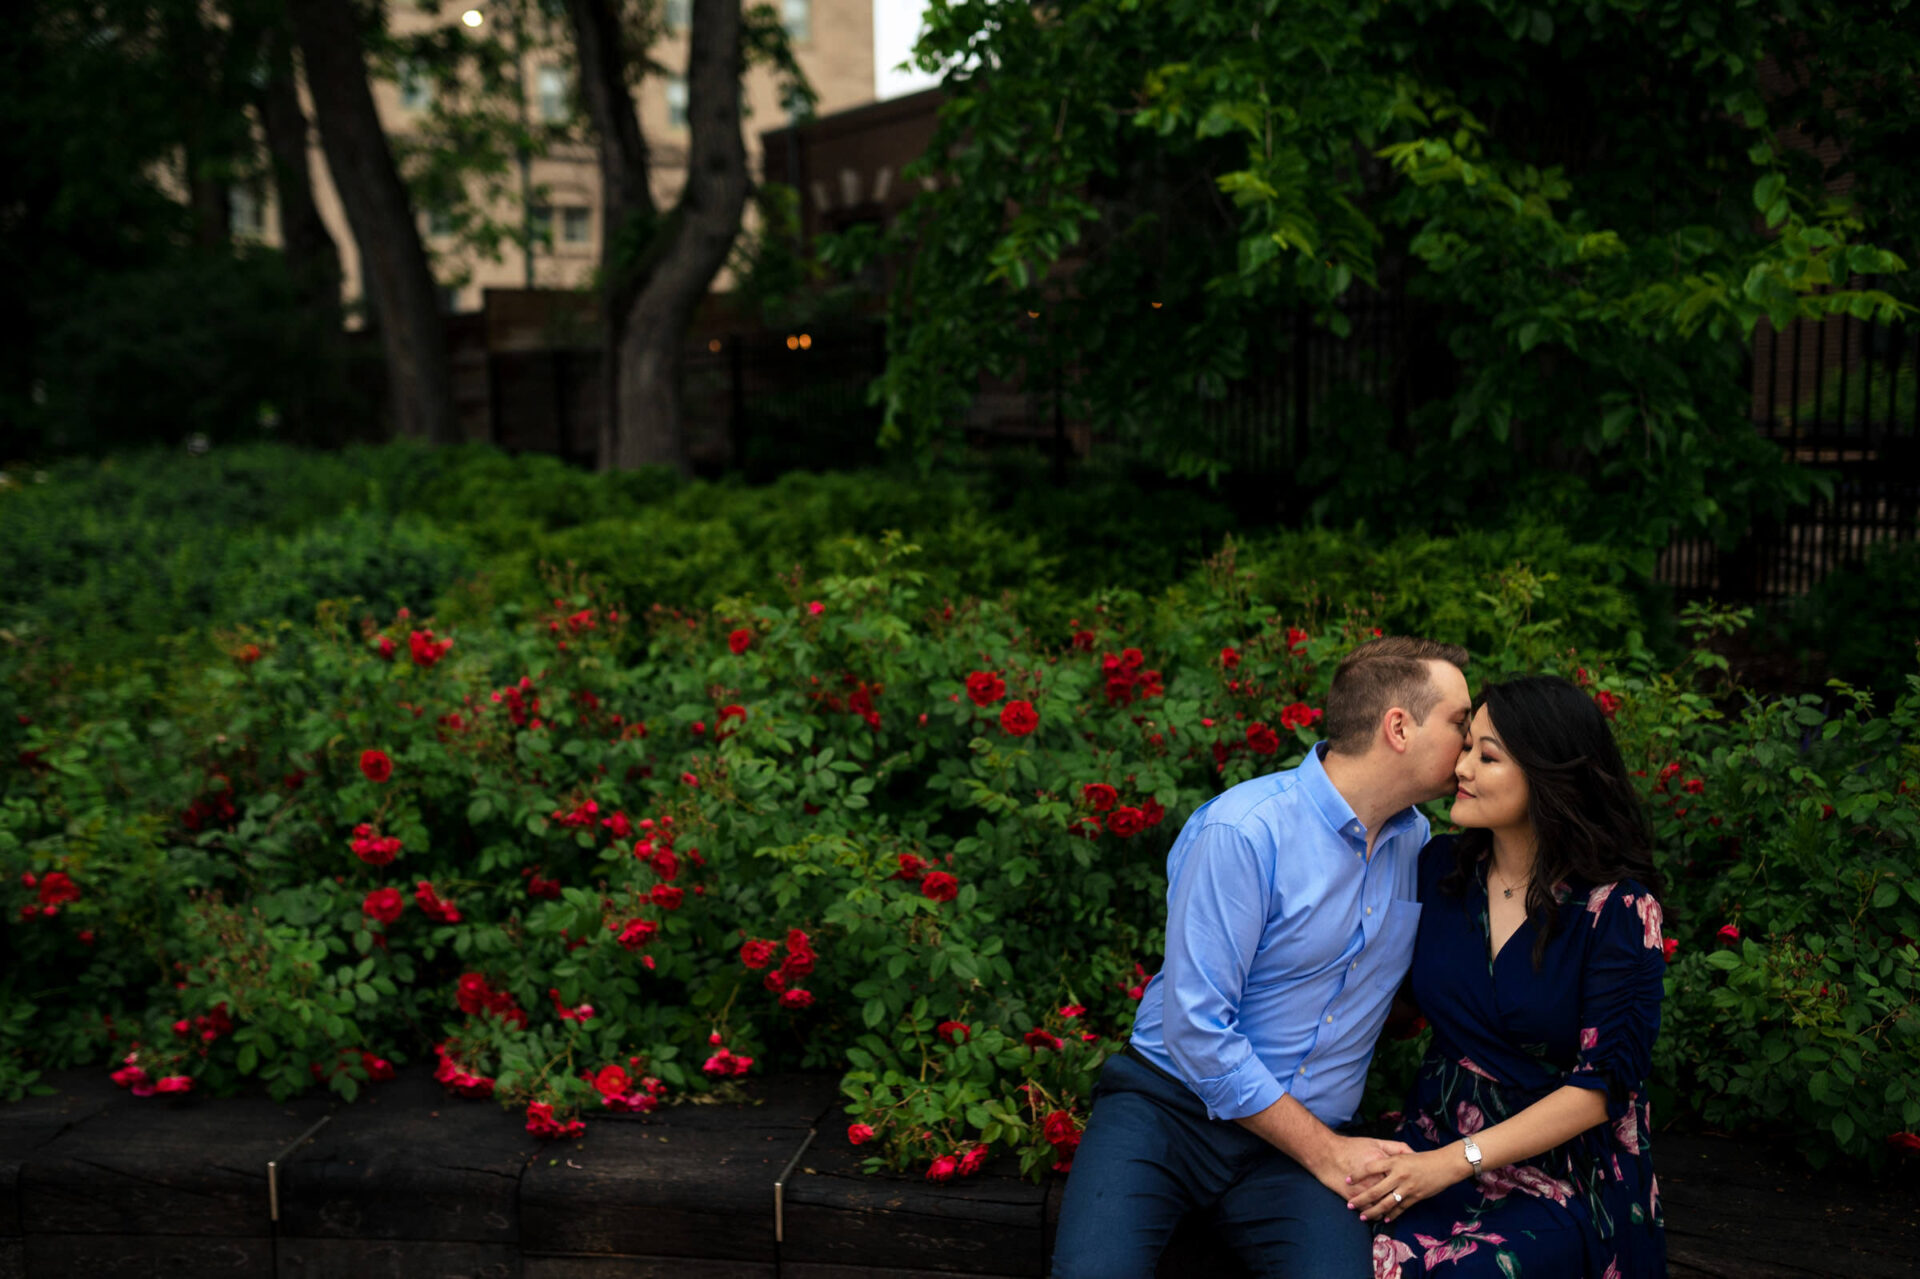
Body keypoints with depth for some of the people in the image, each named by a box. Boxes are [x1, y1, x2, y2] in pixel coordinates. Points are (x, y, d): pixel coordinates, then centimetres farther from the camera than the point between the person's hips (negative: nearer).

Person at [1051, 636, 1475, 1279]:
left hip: (1305, 1141, 4)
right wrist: (1327, 1153, -13)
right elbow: (1196, 1029, -18)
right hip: (1168, 1105, -4)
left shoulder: (1417, 841, 7)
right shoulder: (1243, 831, -15)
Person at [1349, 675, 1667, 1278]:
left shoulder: (1618, 907, -11)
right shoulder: (1439, 868, 2)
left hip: (1563, 1175, -3)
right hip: (1434, 1139, 4)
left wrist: (1455, 1161, -19)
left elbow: (1602, 1086, -13)